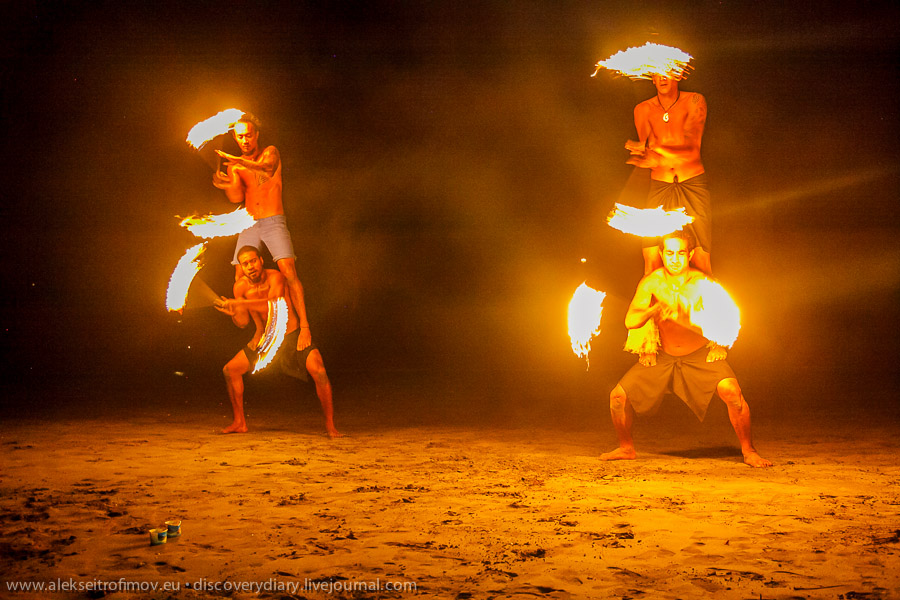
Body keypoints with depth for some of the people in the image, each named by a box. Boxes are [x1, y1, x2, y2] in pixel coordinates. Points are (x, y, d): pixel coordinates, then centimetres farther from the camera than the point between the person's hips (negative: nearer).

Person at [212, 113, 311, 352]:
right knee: (240, 278, -1)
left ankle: (304, 326, -21)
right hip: (249, 225, 4)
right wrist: (225, 185, -30)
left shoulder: (270, 152, 1)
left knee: (288, 272, -19)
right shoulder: (233, 166, 9)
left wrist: (239, 161, -43)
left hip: (274, 222, -4)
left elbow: (266, 170, -25)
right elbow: (237, 198, -6)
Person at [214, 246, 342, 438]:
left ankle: (330, 425, -13)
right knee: (230, 370, 0)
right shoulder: (240, 287, -8)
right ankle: (239, 423, 16)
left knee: (319, 372, -27)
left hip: (292, 335, -5)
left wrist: (240, 302, -43)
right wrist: (233, 313, -25)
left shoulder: (275, 277, -23)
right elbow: (243, 322, -2)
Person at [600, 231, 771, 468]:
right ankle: (626, 448, 19)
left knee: (731, 391, -29)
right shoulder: (652, 283, -13)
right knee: (618, 396, -7)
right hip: (662, 357, 3)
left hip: (701, 355, -2)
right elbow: (630, 321, -22)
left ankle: (748, 451, -10)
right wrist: (655, 310, -40)